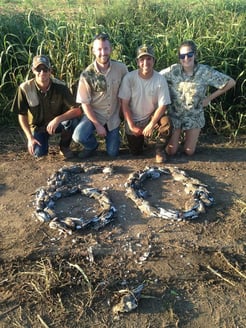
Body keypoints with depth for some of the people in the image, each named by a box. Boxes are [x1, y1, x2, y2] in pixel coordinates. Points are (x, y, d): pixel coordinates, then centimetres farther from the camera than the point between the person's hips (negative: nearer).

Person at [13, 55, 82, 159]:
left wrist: (58, 119, -41)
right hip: (37, 126, 1)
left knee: (71, 120, -33)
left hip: (57, 123, 0)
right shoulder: (25, 88, -20)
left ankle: (64, 147, -2)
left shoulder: (60, 87, -22)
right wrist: (30, 137, -18)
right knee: (39, 153, -22)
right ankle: (44, 138, 17)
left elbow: (77, 110, -27)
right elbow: (22, 115, -9)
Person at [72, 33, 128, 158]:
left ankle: (112, 134, 39)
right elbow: (85, 103, -14)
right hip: (94, 114, -2)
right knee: (78, 137, -28)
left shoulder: (121, 68, -13)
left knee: (112, 153, 6)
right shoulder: (87, 74, -18)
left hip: (113, 116, 2)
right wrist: (97, 125, -16)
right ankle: (92, 146, 8)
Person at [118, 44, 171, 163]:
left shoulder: (160, 79, -17)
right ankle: (140, 137, 38)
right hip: (133, 120, 1)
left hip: (151, 117, 0)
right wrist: (132, 126, -15)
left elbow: (162, 106, -14)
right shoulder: (129, 77, -17)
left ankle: (159, 150, -5)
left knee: (165, 123, -32)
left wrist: (151, 125, -23)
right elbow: (125, 104, -13)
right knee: (136, 152, 4)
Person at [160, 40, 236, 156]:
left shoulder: (205, 72, -17)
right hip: (174, 114, 0)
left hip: (194, 116, 0)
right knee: (171, 151, 1)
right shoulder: (173, 70, -16)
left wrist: (209, 98, -8)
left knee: (189, 152, 2)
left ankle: (189, 136, 36)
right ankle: (176, 134, 34)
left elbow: (230, 82, -10)